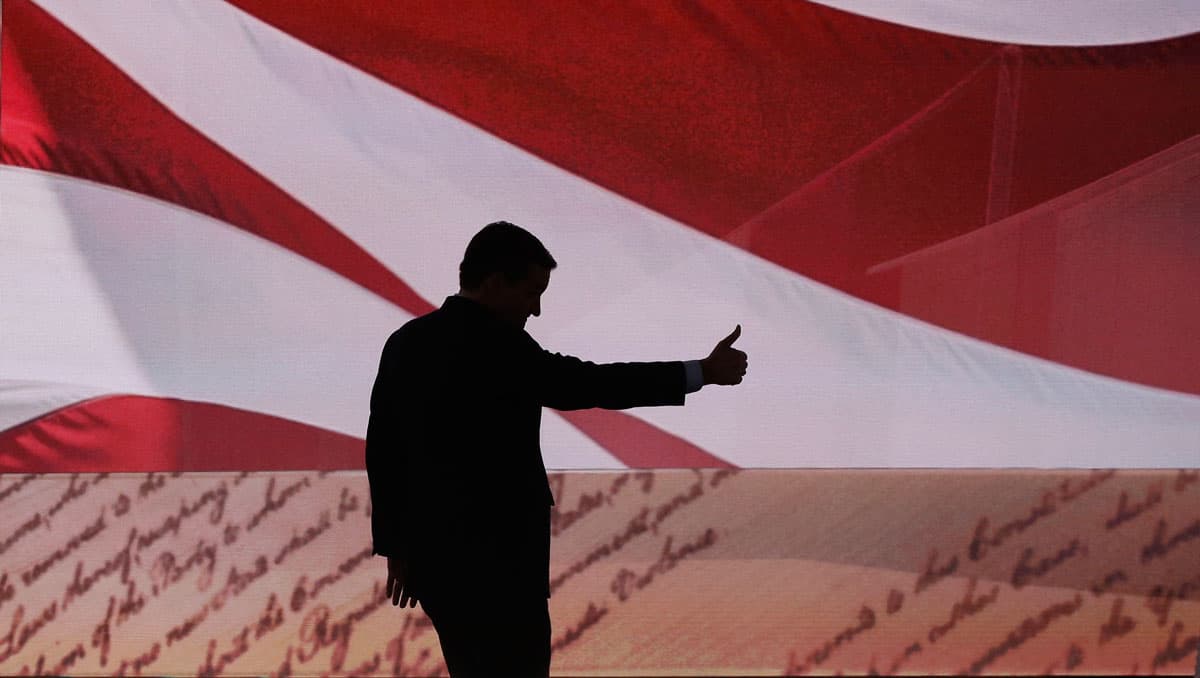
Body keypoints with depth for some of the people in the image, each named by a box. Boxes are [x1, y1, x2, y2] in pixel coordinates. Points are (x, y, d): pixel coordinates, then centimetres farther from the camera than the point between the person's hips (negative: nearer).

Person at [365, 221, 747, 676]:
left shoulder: (405, 343, 7)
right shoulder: (497, 345, -16)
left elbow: (382, 451, 10)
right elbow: (585, 385, -15)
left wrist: (395, 548, 17)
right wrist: (703, 372, -10)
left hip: (433, 556, 8)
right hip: (497, 563, -8)